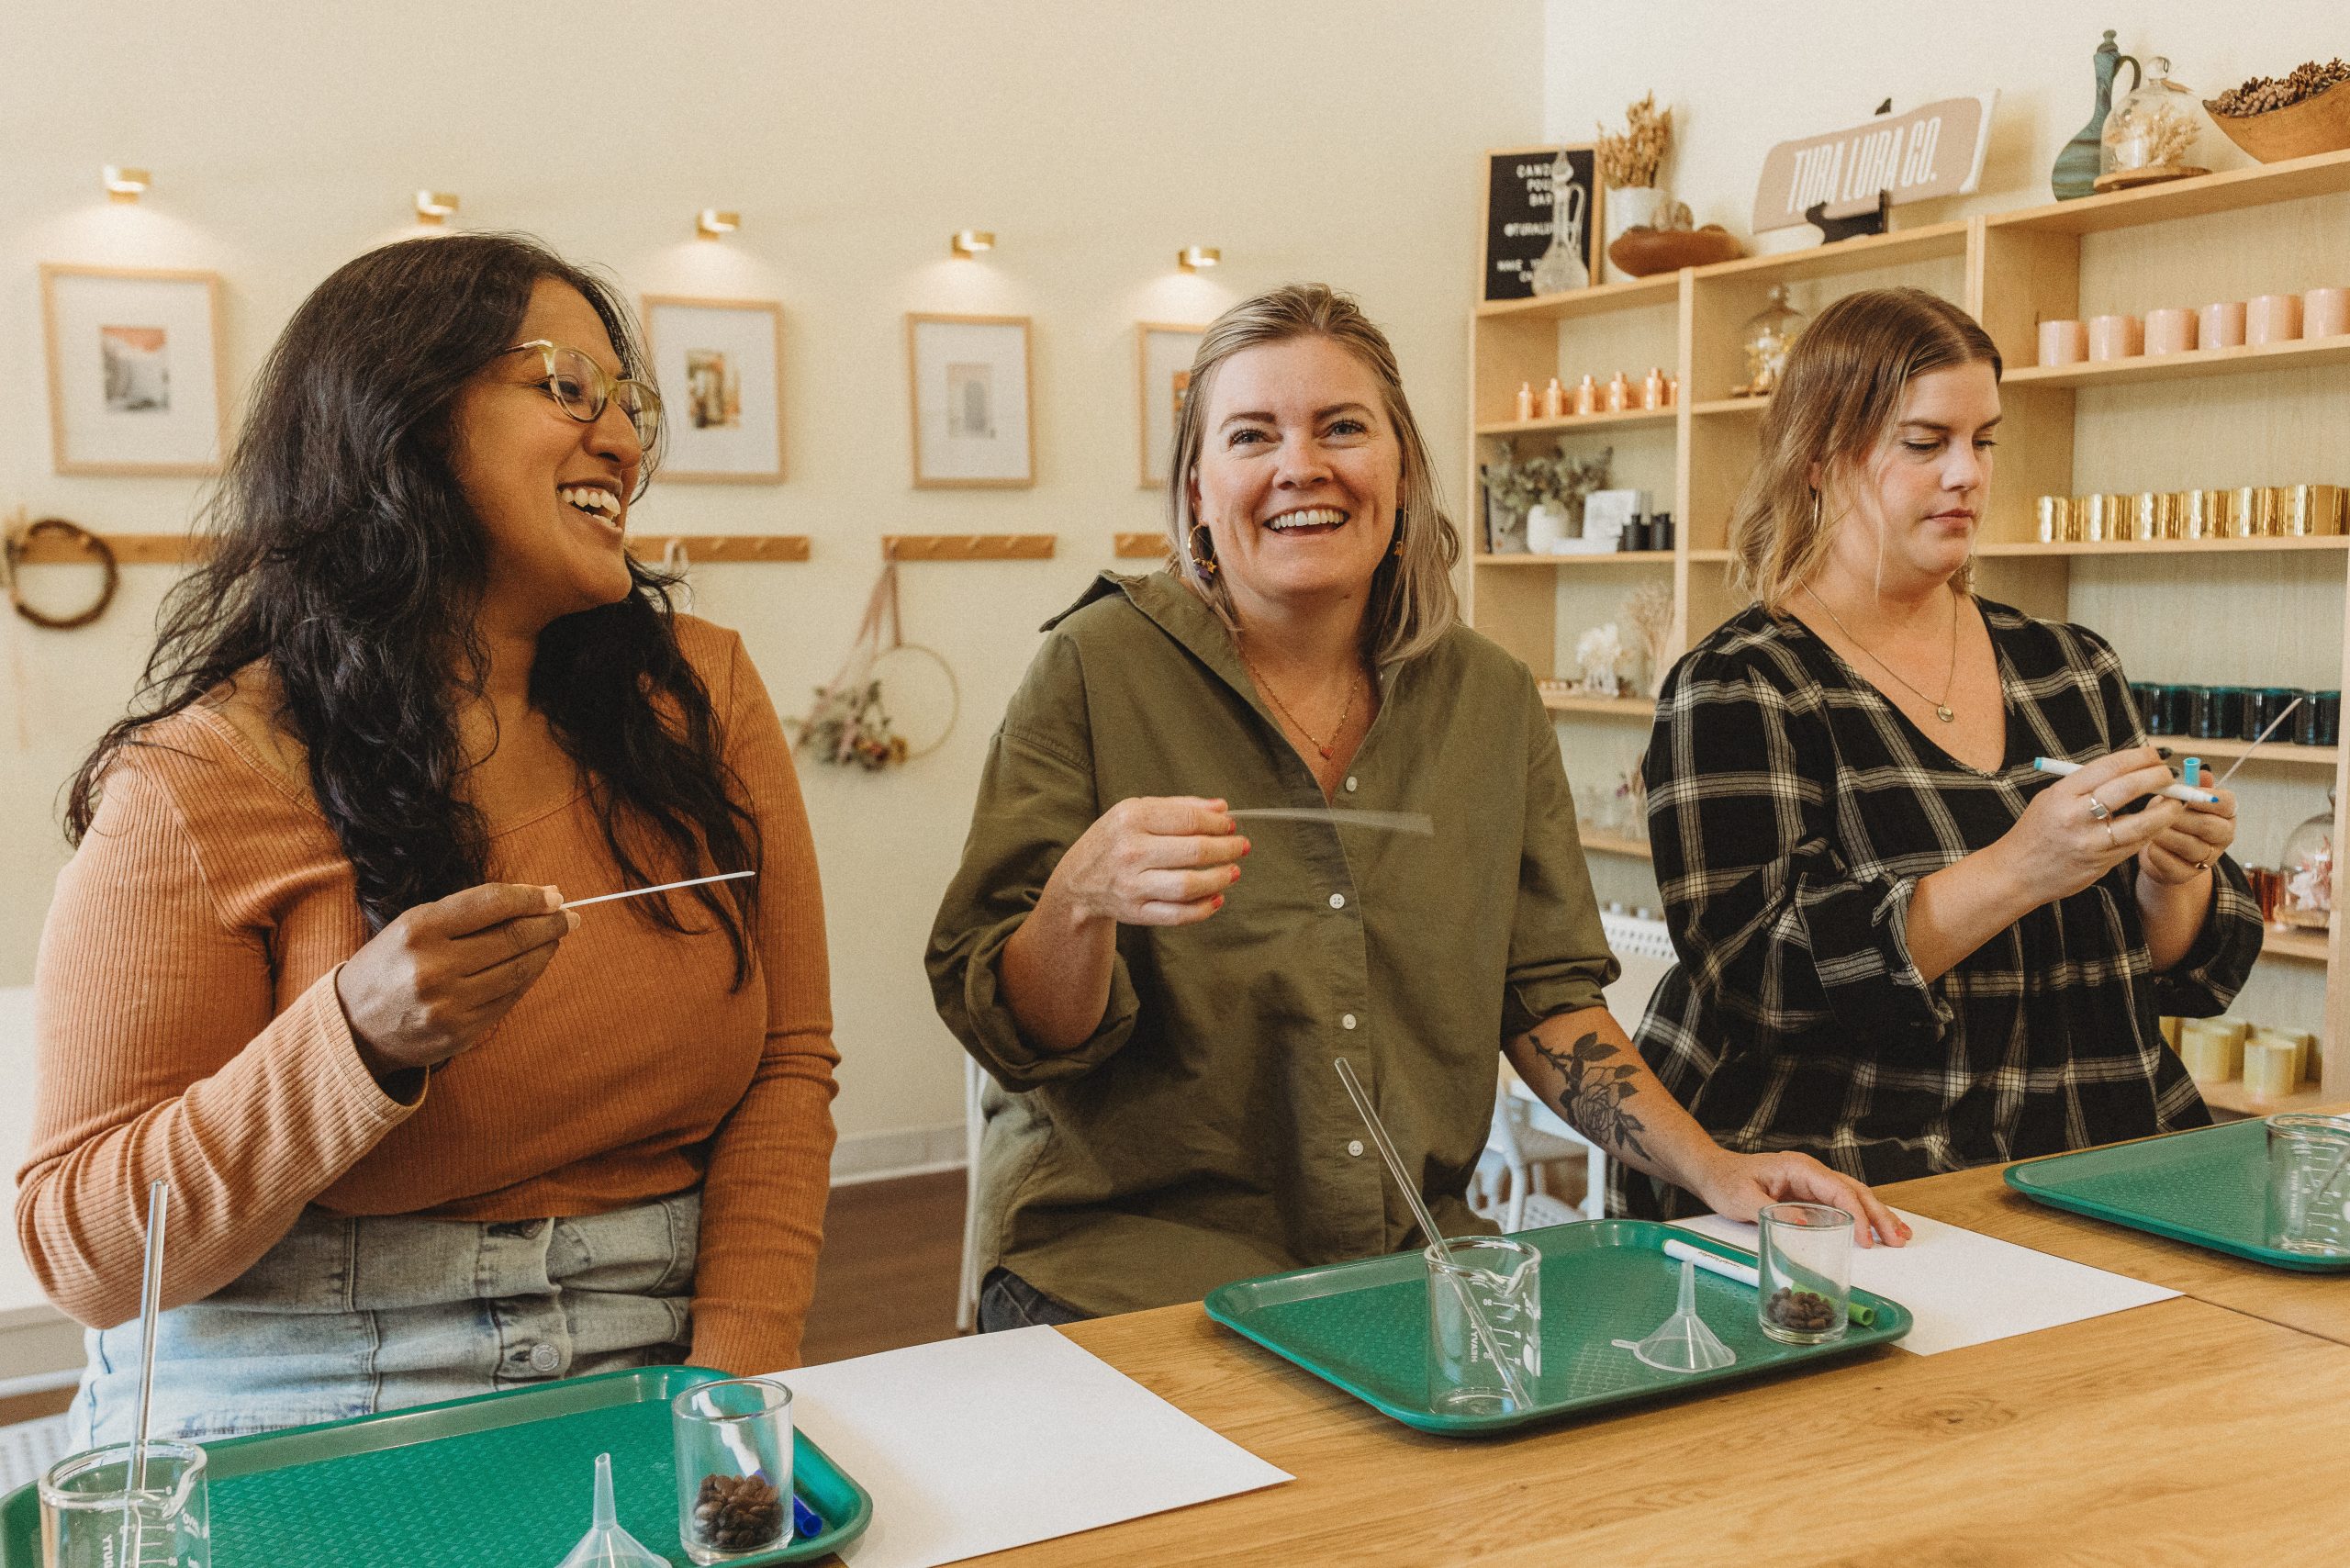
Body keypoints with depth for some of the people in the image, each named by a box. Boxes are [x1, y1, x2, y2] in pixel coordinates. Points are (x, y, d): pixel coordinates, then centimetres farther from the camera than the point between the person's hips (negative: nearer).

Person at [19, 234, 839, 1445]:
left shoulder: (699, 700, 6)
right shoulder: (199, 784, -6)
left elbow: (787, 1065, 6)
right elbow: (83, 1254, -5)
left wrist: (739, 1363, -8)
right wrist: (360, 1038, -22)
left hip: (644, 1395, 3)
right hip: (297, 1428, -2)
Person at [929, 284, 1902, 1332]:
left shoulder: (1491, 698, 6)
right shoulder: (1098, 670, -7)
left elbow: (1543, 996, 12)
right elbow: (1011, 1038, -8)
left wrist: (1714, 1169, -1)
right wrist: (1084, 900, -29)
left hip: (1412, 1258, 4)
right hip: (1129, 1259, -4)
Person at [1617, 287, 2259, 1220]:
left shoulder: (2071, 668, 12)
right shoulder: (1739, 688, -5)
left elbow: (2183, 969, 16)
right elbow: (1758, 974, -18)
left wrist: (2172, 876, -7)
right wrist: (2015, 872, -25)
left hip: (2101, 1178, 7)